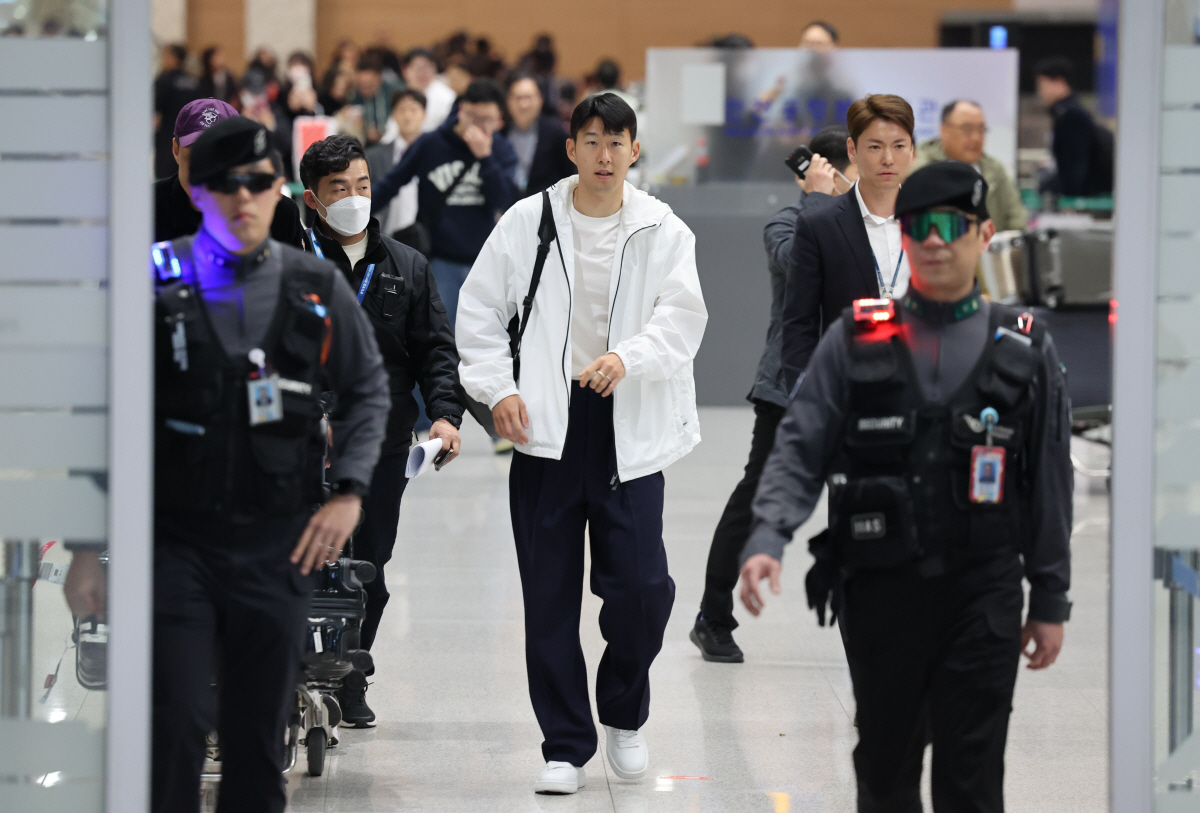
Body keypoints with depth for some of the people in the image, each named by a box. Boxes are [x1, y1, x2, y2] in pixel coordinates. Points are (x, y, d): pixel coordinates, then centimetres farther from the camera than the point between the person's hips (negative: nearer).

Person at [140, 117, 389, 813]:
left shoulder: (318, 287, 6)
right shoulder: (159, 280, -2)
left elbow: (370, 388, 16)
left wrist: (349, 493, 3)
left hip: (277, 541, 2)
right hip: (177, 537, -2)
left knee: (261, 729, 8)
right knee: (178, 720, -11)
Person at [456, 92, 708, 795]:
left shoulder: (663, 231, 2)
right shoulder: (528, 222, 4)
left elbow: (682, 316, -8)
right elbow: (480, 309, 8)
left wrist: (627, 357, -26)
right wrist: (498, 388, -3)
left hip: (630, 429, -1)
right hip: (547, 424, 1)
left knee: (642, 587, -6)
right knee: (550, 598, 2)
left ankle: (624, 714, 21)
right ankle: (566, 745, 12)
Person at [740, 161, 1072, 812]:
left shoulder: (1025, 351, 5)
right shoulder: (855, 341, 4)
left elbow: (1050, 483, 8)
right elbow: (798, 451, 0)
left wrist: (1050, 601, 6)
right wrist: (767, 539, -17)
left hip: (981, 594, -1)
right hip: (879, 589, 1)